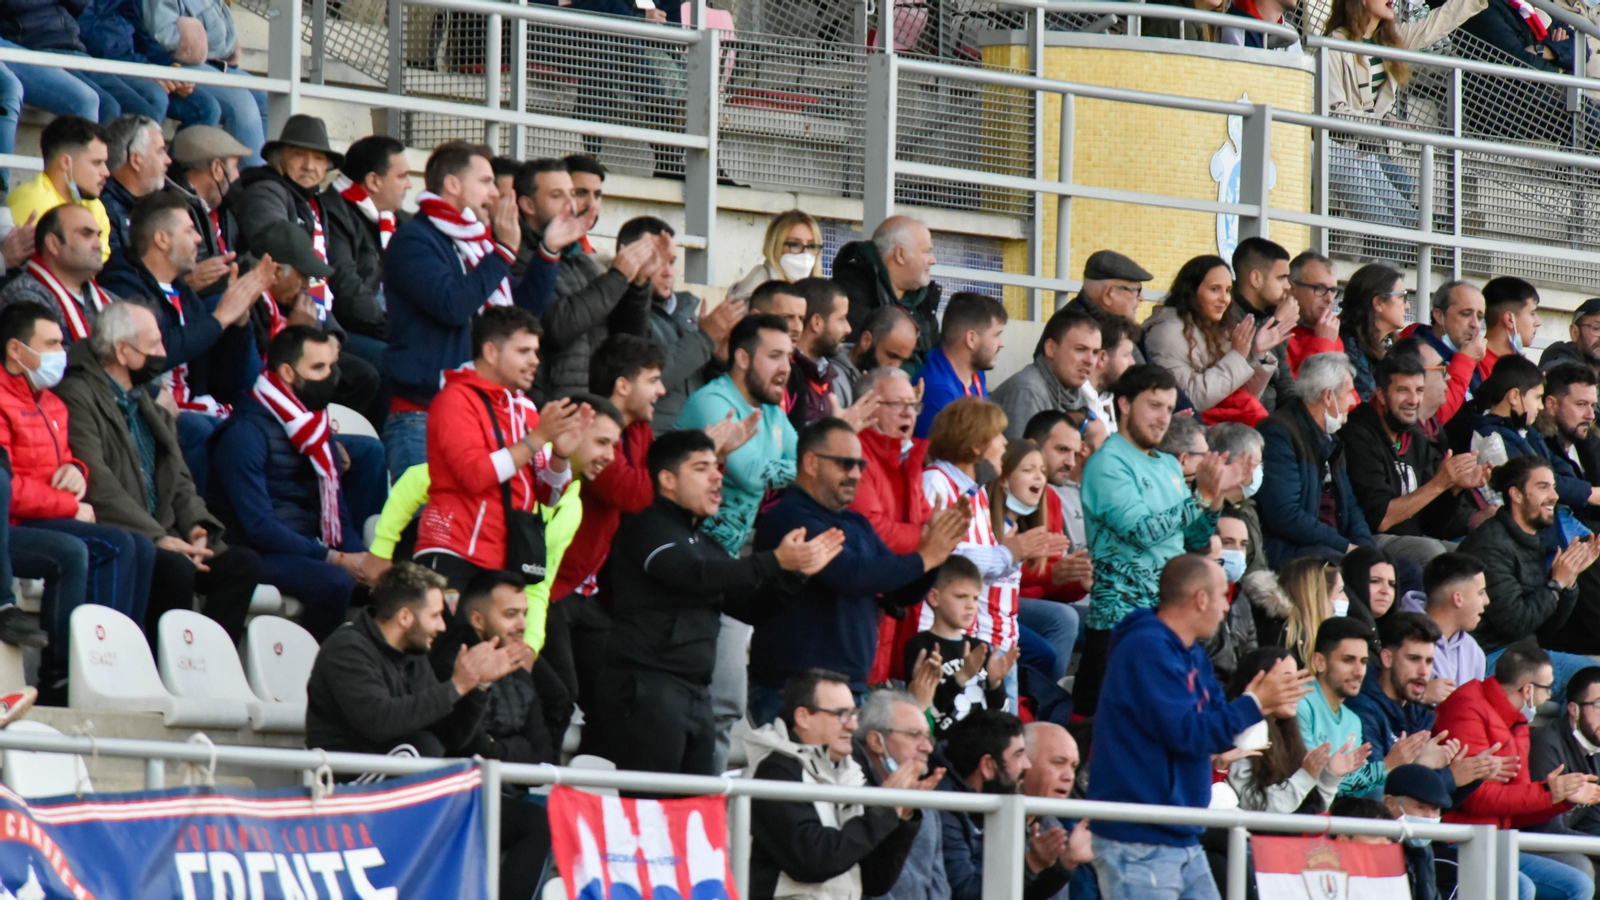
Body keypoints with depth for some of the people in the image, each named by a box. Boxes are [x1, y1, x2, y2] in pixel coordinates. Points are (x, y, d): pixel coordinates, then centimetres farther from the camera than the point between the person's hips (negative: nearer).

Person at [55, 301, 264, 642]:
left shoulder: (149, 406, 24)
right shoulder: (78, 396, -5)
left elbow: (179, 479, 20)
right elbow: (98, 484, -15)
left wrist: (195, 526, -2)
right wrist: (158, 538, -19)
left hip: (160, 536, 8)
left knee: (243, 562, -12)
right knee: (177, 568, -33)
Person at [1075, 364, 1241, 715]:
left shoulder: (1169, 466, 17)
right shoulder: (1107, 464, -9)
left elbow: (1195, 539, 18)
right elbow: (1142, 532, -20)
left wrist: (1215, 498, 2)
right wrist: (1200, 498, -19)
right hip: (1121, 617, -8)